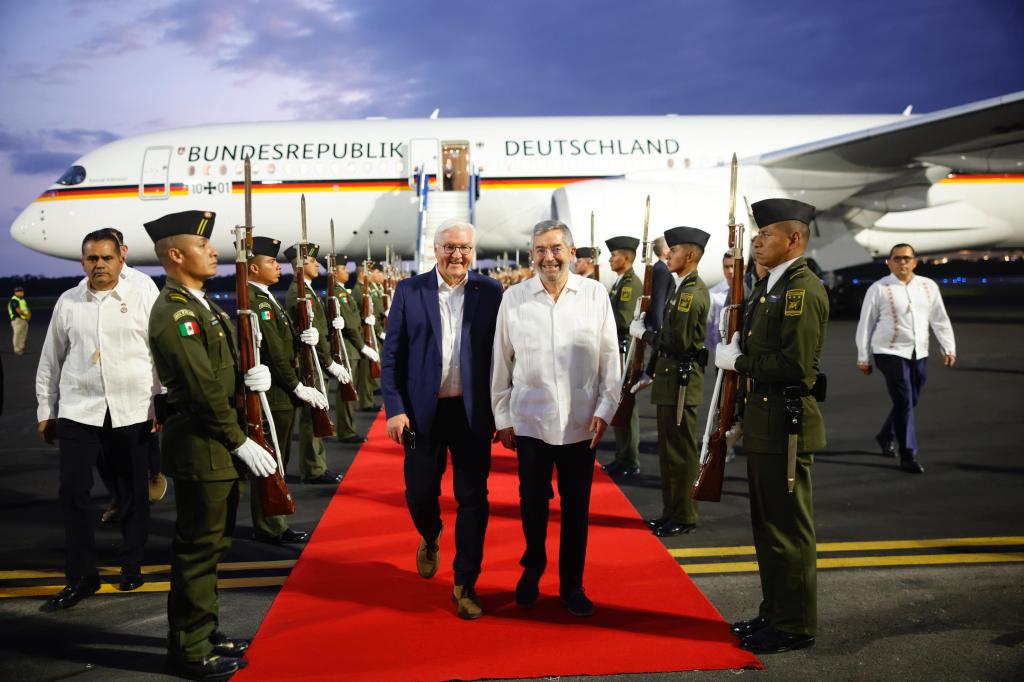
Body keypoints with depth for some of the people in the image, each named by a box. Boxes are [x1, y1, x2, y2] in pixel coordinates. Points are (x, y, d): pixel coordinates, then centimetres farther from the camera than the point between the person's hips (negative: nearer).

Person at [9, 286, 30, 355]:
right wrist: (26, 315, -11)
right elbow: (18, 310, -18)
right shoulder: (14, 300, -10)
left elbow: (26, 309, 20)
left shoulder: (23, 300, 18)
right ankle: (17, 350, -3)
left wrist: (29, 314, 0)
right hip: (17, 320, -9)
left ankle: (21, 348, 19)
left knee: (23, 335, 11)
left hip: (25, 320, 9)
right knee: (17, 335, -6)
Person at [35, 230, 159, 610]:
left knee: (133, 493, 8)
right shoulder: (67, 303, 7)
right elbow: (50, 360, 12)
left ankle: (131, 567, 25)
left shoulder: (142, 300, 0)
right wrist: (46, 412, 12)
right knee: (73, 492, -1)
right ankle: (81, 576, 11)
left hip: (132, 411, -1)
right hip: (78, 411, 2)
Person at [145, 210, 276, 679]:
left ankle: (204, 631, 31)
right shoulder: (174, 313, -18)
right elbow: (204, 389, -21)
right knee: (198, 547, 1)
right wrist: (241, 442, -17)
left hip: (217, 445, 10)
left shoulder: (202, 305, 14)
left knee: (212, 544, 18)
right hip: (199, 446, -10)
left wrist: (253, 374, -5)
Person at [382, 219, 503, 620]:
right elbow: (392, 354, 0)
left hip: (473, 411, 0)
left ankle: (465, 585, 17)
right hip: (423, 410, 1)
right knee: (420, 492, 11)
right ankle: (430, 539, 45)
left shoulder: (491, 293, 0)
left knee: (473, 499, 3)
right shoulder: (409, 292, 0)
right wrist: (394, 408, -7)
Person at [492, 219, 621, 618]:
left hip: (581, 423, 0)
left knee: (576, 506, 9)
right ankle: (533, 567, 36)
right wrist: (501, 417, 5)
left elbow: (610, 357, 2)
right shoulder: (513, 299, 0)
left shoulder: (595, 294, -1)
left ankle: (572, 584, 26)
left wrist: (605, 408, -3)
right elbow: (501, 363, 4)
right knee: (532, 502, 9)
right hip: (530, 421, 0)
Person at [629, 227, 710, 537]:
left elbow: (679, 341, -23)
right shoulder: (683, 288, 15)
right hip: (670, 378, 10)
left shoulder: (693, 292, -17)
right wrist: (653, 373, 17)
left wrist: (643, 332, -10)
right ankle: (672, 510, 26)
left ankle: (683, 517, 8)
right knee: (669, 449, 16)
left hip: (682, 381, -10)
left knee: (681, 451, -1)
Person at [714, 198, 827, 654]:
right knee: (767, 525, 18)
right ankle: (775, 613, 31)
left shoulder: (804, 290, -16)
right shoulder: (767, 287, 15)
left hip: (787, 426, -10)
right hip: (762, 423, 10)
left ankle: (795, 626, 14)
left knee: (788, 529, 1)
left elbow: (795, 364, -23)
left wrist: (738, 361, -15)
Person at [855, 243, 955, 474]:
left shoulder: (929, 287, 8)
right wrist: (863, 358, -1)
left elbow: (940, 319, 13)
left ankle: (886, 436, 39)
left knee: (909, 402, 14)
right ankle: (908, 456, -2)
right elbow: (865, 324, -1)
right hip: (890, 352, -5)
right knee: (904, 403, -9)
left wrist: (949, 348, 5)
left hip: (919, 354, 5)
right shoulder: (879, 289, -5)